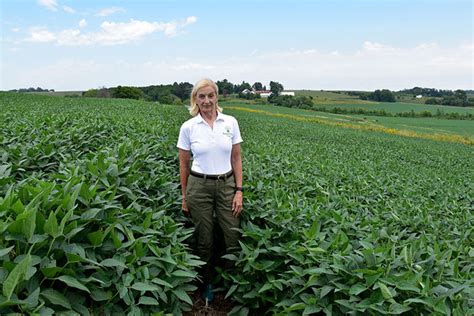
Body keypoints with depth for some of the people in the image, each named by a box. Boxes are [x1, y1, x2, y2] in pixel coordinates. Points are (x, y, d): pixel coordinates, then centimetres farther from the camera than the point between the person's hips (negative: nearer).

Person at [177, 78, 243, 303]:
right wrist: (184, 196, 4)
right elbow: (184, 164, 2)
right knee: (204, 241, 10)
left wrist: (239, 191, -3)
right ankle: (207, 283, 34)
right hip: (199, 186, -1)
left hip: (226, 185, 1)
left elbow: (236, 159, 2)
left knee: (233, 239, 2)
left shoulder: (231, 123, -2)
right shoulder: (188, 127, -4)